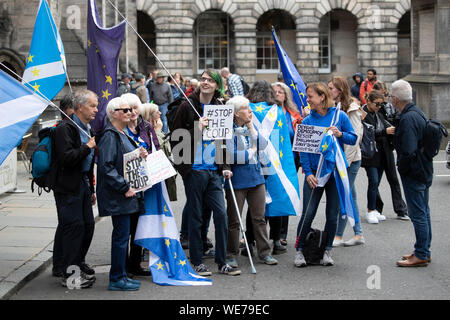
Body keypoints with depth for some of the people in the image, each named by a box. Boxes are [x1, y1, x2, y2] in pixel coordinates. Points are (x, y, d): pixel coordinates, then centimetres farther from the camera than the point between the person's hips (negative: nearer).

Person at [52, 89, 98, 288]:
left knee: (88, 225, 11)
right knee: (73, 227, -7)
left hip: (83, 184, 9)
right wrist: (88, 147, -17)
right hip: (68, 187, -9)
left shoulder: (87, 129, 16)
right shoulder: (65, 128, -14)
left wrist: (91, 189, 22)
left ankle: (79, 264, 26)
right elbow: (66, 158, -25)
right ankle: (68, 274, 0)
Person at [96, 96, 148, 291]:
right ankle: (117, 279, 1)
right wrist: (124, 187, -21)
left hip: (129, 194, 10)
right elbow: (106, 166, -20)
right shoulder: (109, 135, -13)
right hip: (117, 197, -10)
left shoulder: (123, 134, 18)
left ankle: (119, 276, 20)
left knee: (123, 235, 12)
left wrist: (140, 156, 7)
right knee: (121, 235, -6)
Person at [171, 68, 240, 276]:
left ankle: (222, 262, 10)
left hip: (213, 171, 4)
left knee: (221, 214, 1)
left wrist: (224, 166, 8)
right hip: (194, 169, -4)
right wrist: (197, 129, -18)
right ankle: (197, 262, 13)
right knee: (195, 217, 3)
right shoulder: (188, 106, -3)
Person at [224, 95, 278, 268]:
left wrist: (251, 127, -8)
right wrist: (251, 152, -7)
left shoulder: (251, 126, 9)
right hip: (236, 180, -6)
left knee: (259, 217, 10)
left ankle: (265, 252, 18)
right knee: (234, 220, 4)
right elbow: (230, 156, -20)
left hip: (256, 177, 6)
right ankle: (232, 254, 14)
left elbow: (263, 145, -1)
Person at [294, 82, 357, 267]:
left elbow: (354, 139, 3)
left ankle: (327, 251, 19)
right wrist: (308, 173, -10)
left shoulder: (340, 116, -1)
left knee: (332, 215, 5)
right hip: (314, 172, 0)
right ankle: (299, 250, 9)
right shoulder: (307, 121, 2)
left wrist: (340, 134, -18)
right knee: (308, 214, -4)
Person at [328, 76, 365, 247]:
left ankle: (338, 236, 1)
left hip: (351, 159, -8)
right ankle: (358, 234, 16)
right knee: (350, 196, 10)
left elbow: (356, 136, -14)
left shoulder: (352, 109, -11)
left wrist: (346, 160, -16)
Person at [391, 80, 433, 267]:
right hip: (424, 170, 10)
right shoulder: (417, 113, 9)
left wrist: (401, 168, -13)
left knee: (418, 214, -3)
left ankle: (421, 255, 3)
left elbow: (408, 151, -27)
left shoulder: (408, 119, -23)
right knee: (423, 212, 16)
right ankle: (424, 251, 26)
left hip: (413, 173, -10)